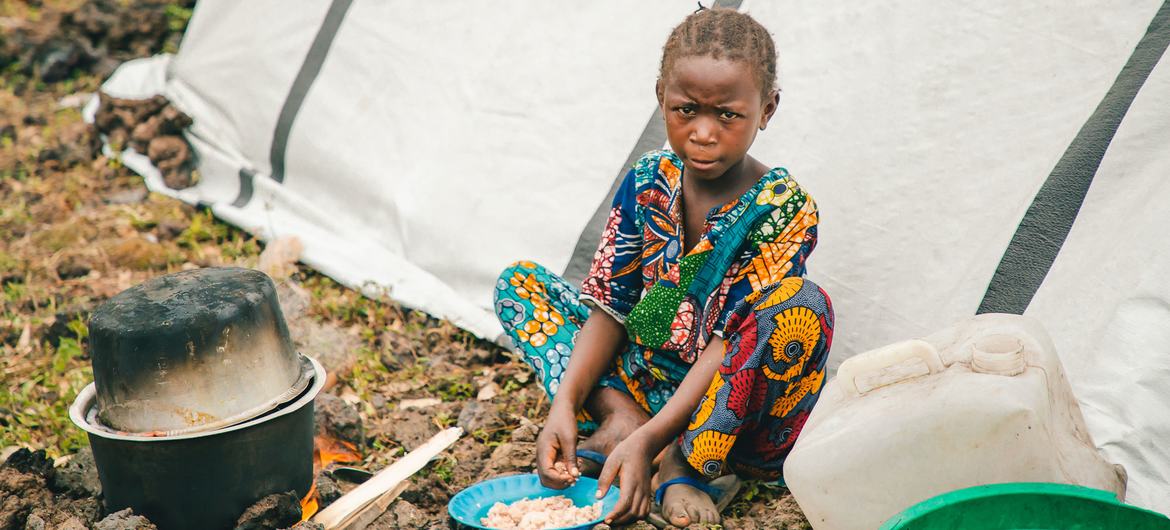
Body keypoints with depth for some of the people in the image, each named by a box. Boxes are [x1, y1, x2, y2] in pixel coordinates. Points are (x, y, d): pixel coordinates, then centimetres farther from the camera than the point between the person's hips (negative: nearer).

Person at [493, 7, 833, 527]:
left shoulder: (785, 209, -17)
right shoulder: (647, 182, -3)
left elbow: (731, 343, -23)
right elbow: (609, 307, -3)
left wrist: (649, 440, -32)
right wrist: (564, 406, -18)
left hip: (724, 407, -5)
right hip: (646, 379, 5)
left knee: (804, 307, -34)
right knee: (518, 282, 2)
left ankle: (686, 463, -20)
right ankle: (618, 418, -17)